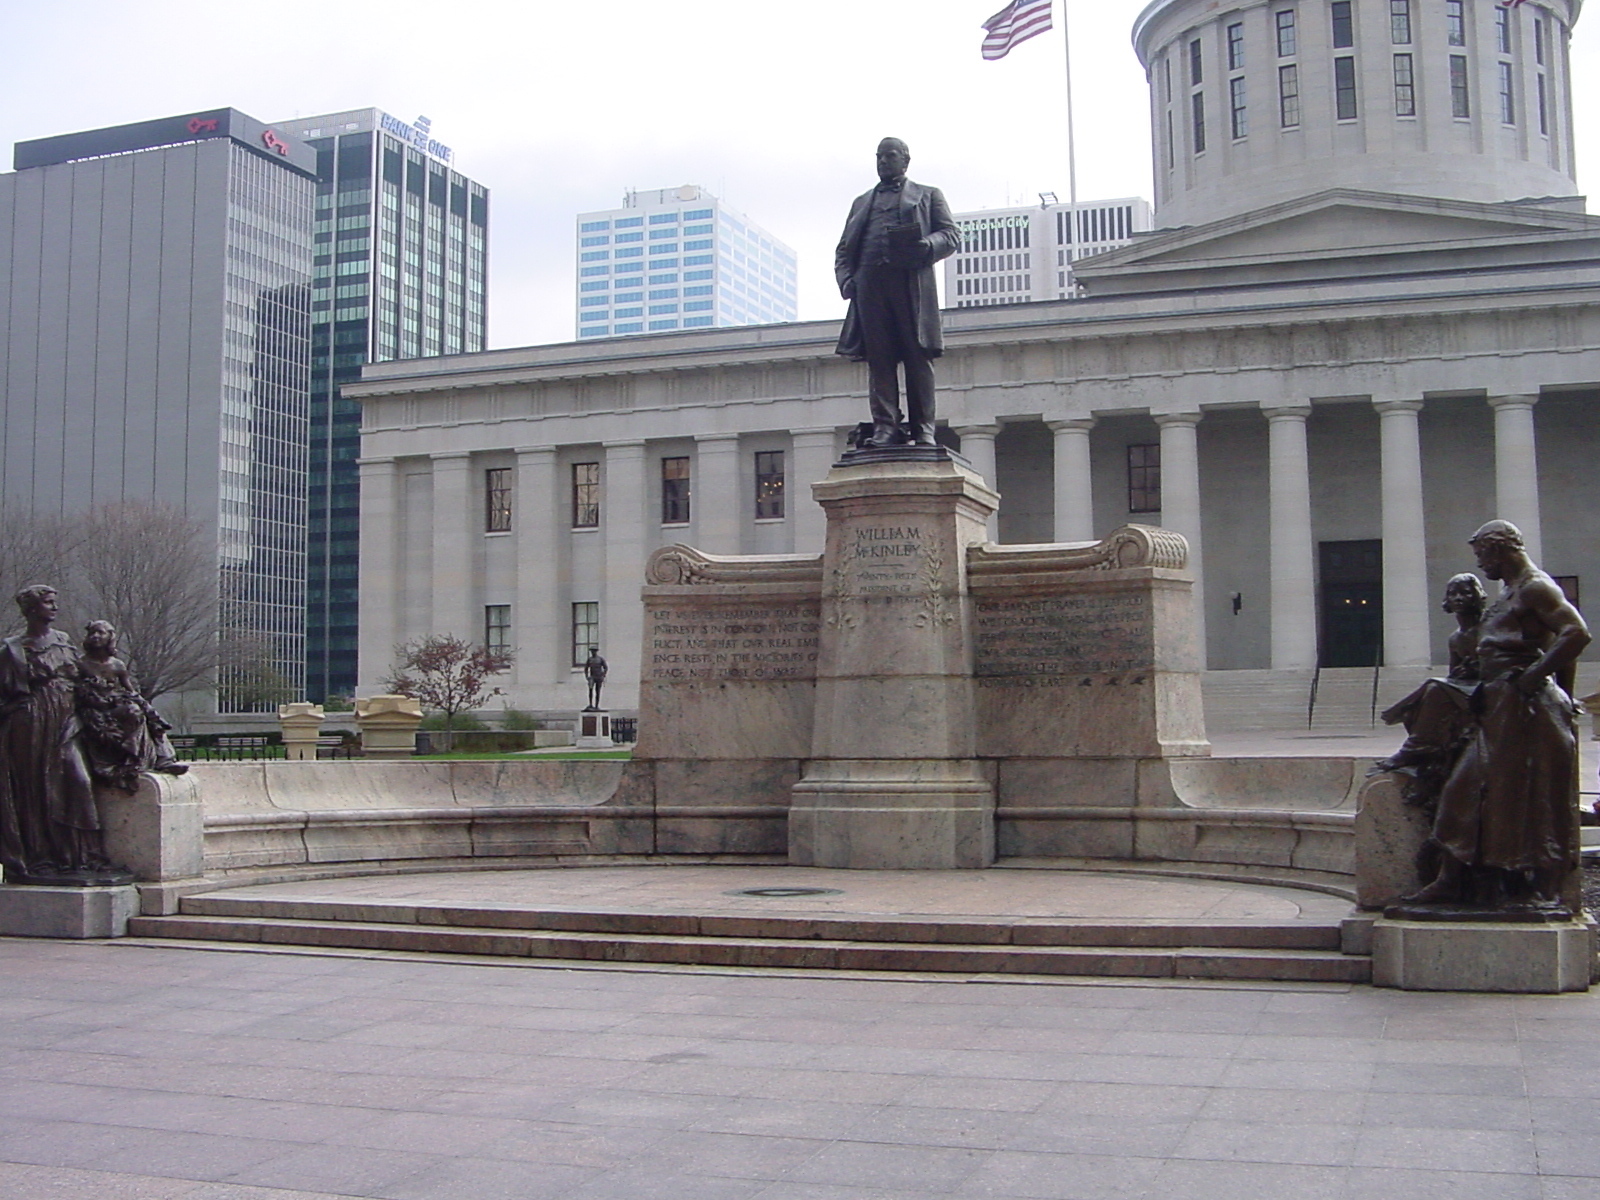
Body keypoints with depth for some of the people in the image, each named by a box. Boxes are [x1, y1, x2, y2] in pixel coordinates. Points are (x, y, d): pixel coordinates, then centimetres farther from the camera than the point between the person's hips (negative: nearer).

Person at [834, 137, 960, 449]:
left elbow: (952, 234, 9)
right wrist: (846, 279, 2)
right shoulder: (861, 202, 29)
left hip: (912, 284, -2)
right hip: (870, 285, 3)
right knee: (878, 359, -6)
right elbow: (843, 249, 22)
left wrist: (927, 246, -13)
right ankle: (885, 426, -9)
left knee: (918, 357, -7)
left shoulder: (928, 196, 20)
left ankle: (923, 429, -6)